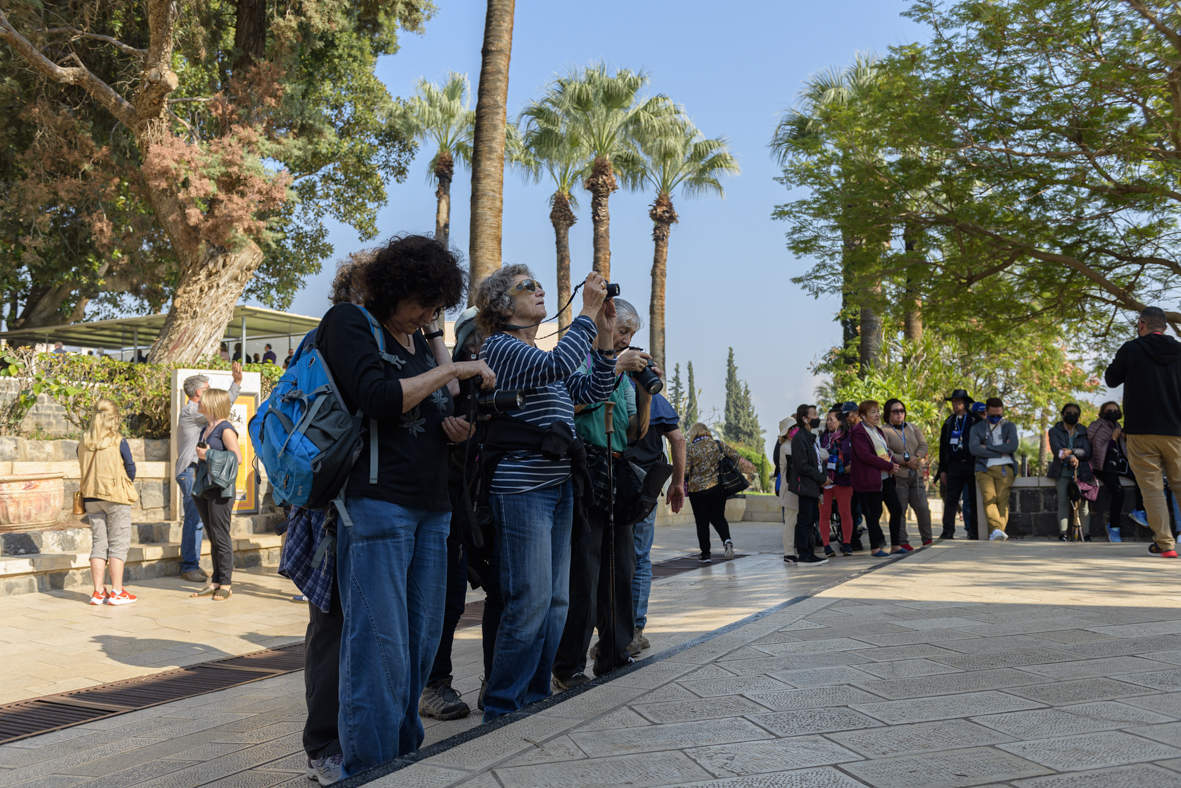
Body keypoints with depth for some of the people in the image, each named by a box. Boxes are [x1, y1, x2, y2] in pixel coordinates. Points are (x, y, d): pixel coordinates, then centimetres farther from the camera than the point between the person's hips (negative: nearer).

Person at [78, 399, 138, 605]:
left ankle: (98, 591, 11)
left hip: (91, 497, 5)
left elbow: (84, 467, 11)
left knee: (98, 543, 11)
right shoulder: (118, 442, -12)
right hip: (116, 496, -5)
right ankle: (117, 592, 1)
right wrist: (128, 483, 12)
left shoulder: (83, 442, 2)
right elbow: (130, 468, -6)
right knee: (118, 543, 1)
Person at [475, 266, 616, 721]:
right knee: (531, 599, -9)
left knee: (556, 600, 11)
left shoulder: (542, 355, 21)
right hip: (521, 489, -9)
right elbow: (557, 366, -23)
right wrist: (587, 312, -16)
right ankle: (502, 709, 4)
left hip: (559, 487, 9)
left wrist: (604, 334, 9)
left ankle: (534, 698, 22)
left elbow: (594, 390, 18)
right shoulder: (500, 347, -6)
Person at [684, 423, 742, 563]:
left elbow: (684, 471, -9)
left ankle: (705, 555, 7)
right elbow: (736, 457, 1)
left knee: (702, 522, 6)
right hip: (717, 488, 3)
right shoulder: (718, 445, 0)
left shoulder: (690, 450, -7)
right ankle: (727, 539, -12)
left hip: (697, 490, -3)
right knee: (718, 517, 16)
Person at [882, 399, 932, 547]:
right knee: (899, 510, -2)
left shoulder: (912, 427, 16)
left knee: (923, 508, 1)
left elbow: (923, 445, 8)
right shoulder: (884, 431, -2)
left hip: (916, 475, 5)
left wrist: (916, 458, -11)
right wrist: (906, 461, -14)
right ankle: (902, 542, 6)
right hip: (898, 476, -5)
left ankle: (927, 539, 14)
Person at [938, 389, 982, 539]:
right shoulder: (949, 423, 14)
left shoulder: (976, 421, 3)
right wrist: (942, 470, 10)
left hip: (972, 465, -2)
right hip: (955, 466, 2)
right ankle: (948, 531, -5)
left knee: (974, 499, 2)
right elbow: (943, 447, 16)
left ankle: (974, 531, 9)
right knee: (951, 499, -4)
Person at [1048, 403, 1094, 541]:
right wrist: (1071, 458, -25)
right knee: (1063, 502, -15)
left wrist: (1071, 451, -19)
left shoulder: (1083, 432, 13)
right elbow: (1056, 449, -7)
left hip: (1080, 472, 1)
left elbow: (1087, 452, -1)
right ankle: (1062, 535, -17)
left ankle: (1085, 534, -12)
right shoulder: (1055, 431, 10)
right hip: (1062, 472, -1)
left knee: (1082, 503, -11)